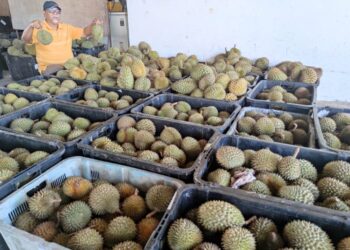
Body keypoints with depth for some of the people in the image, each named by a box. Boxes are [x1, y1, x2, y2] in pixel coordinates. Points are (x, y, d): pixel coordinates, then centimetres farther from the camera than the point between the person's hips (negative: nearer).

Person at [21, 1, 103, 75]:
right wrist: (31, 26, -38)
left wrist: (92, 24, -11)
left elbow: (84, 33, 10)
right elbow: (25, 39, -17)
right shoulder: (40, 28, -4)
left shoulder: (67, 27, 12)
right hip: (48, 67, -5)